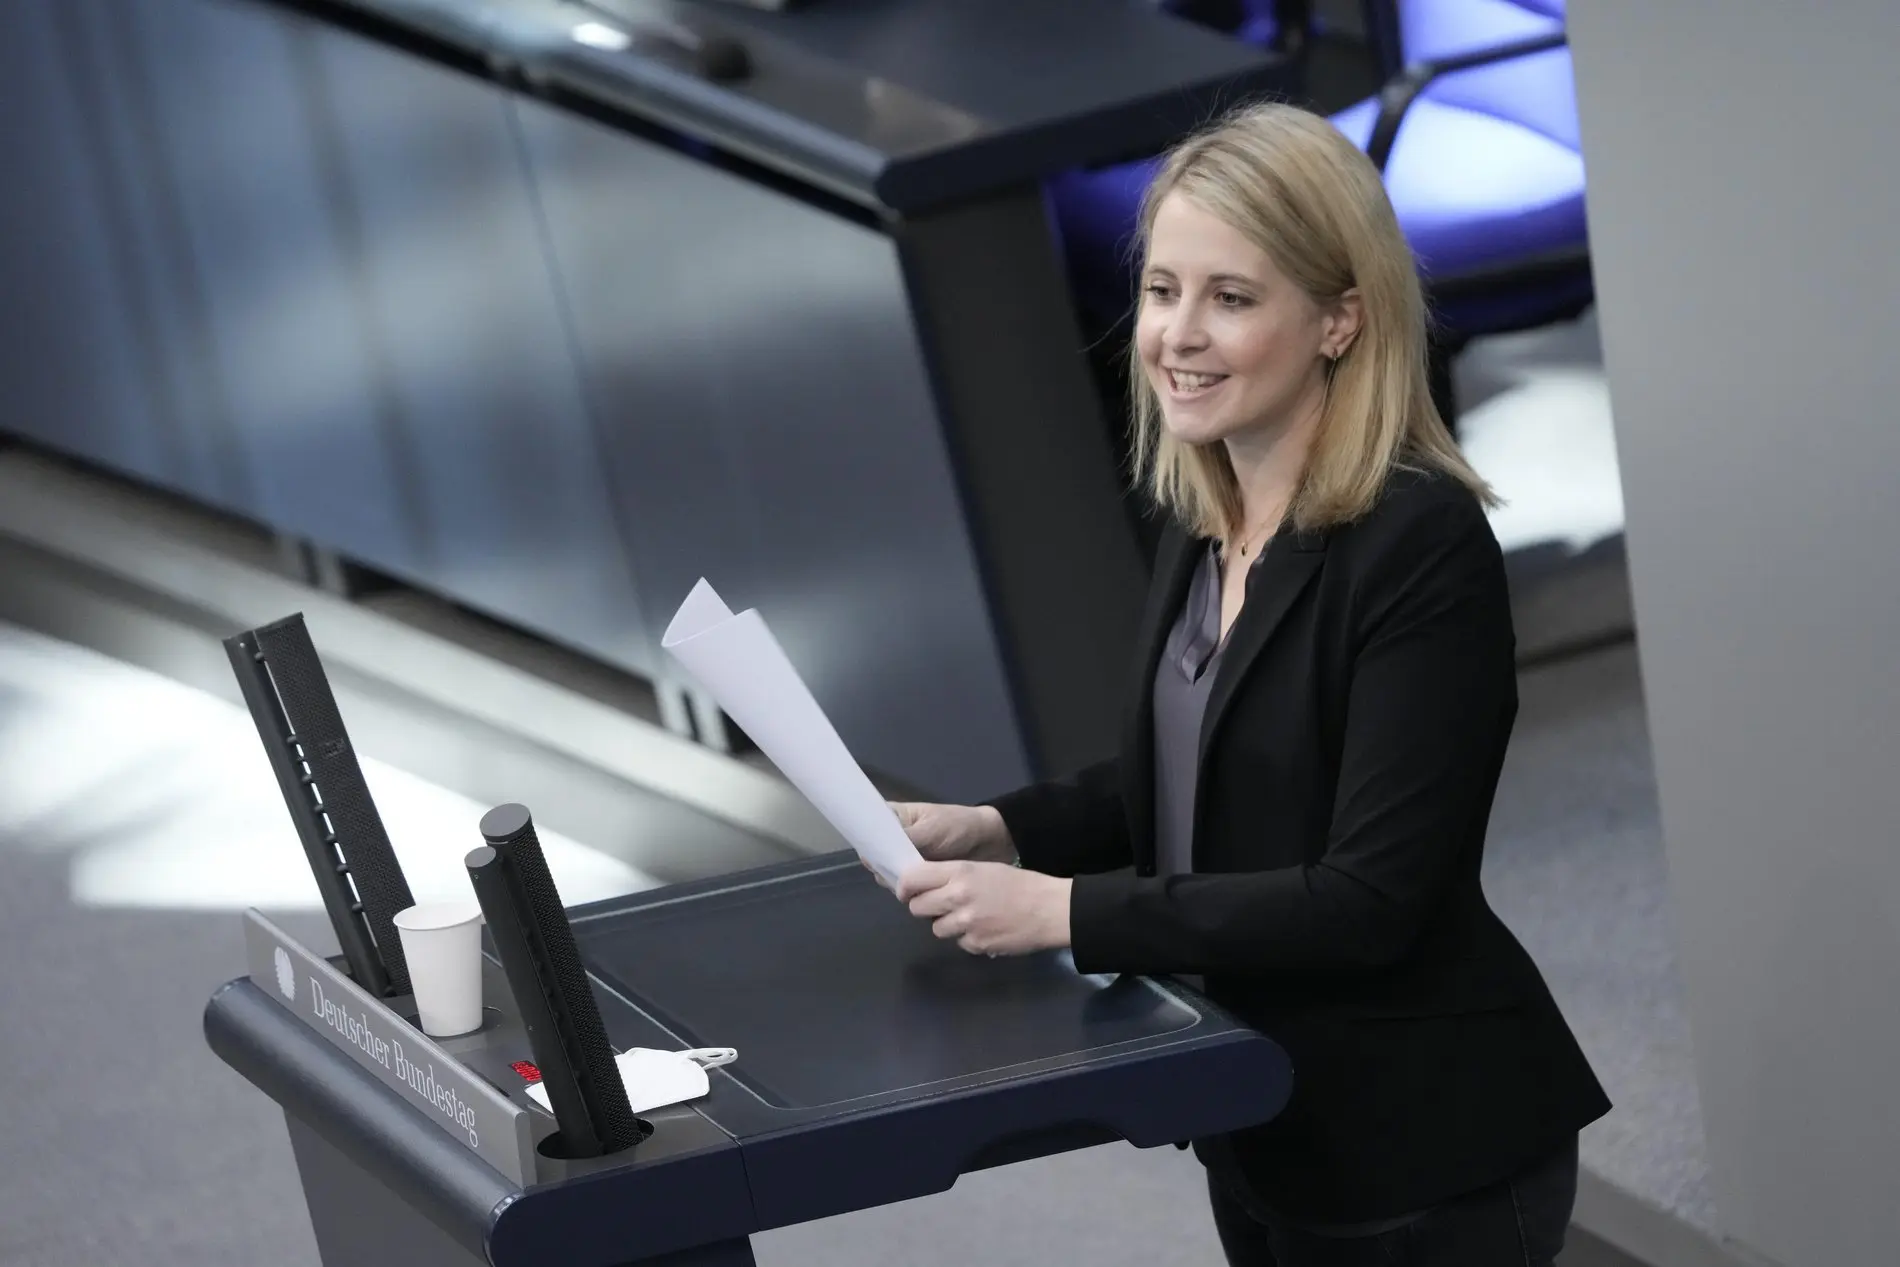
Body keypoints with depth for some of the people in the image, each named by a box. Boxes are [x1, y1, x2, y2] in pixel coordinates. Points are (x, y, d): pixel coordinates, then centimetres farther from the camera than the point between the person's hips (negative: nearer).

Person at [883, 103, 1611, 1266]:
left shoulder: (1420, 547, -21)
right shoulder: (1207, 523, 4)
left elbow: (1369, 902, -25)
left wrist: (1066, 910, -25)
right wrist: (994, 830, 2)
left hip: (1427, 1152, -8)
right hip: (1263, 1131, 8)